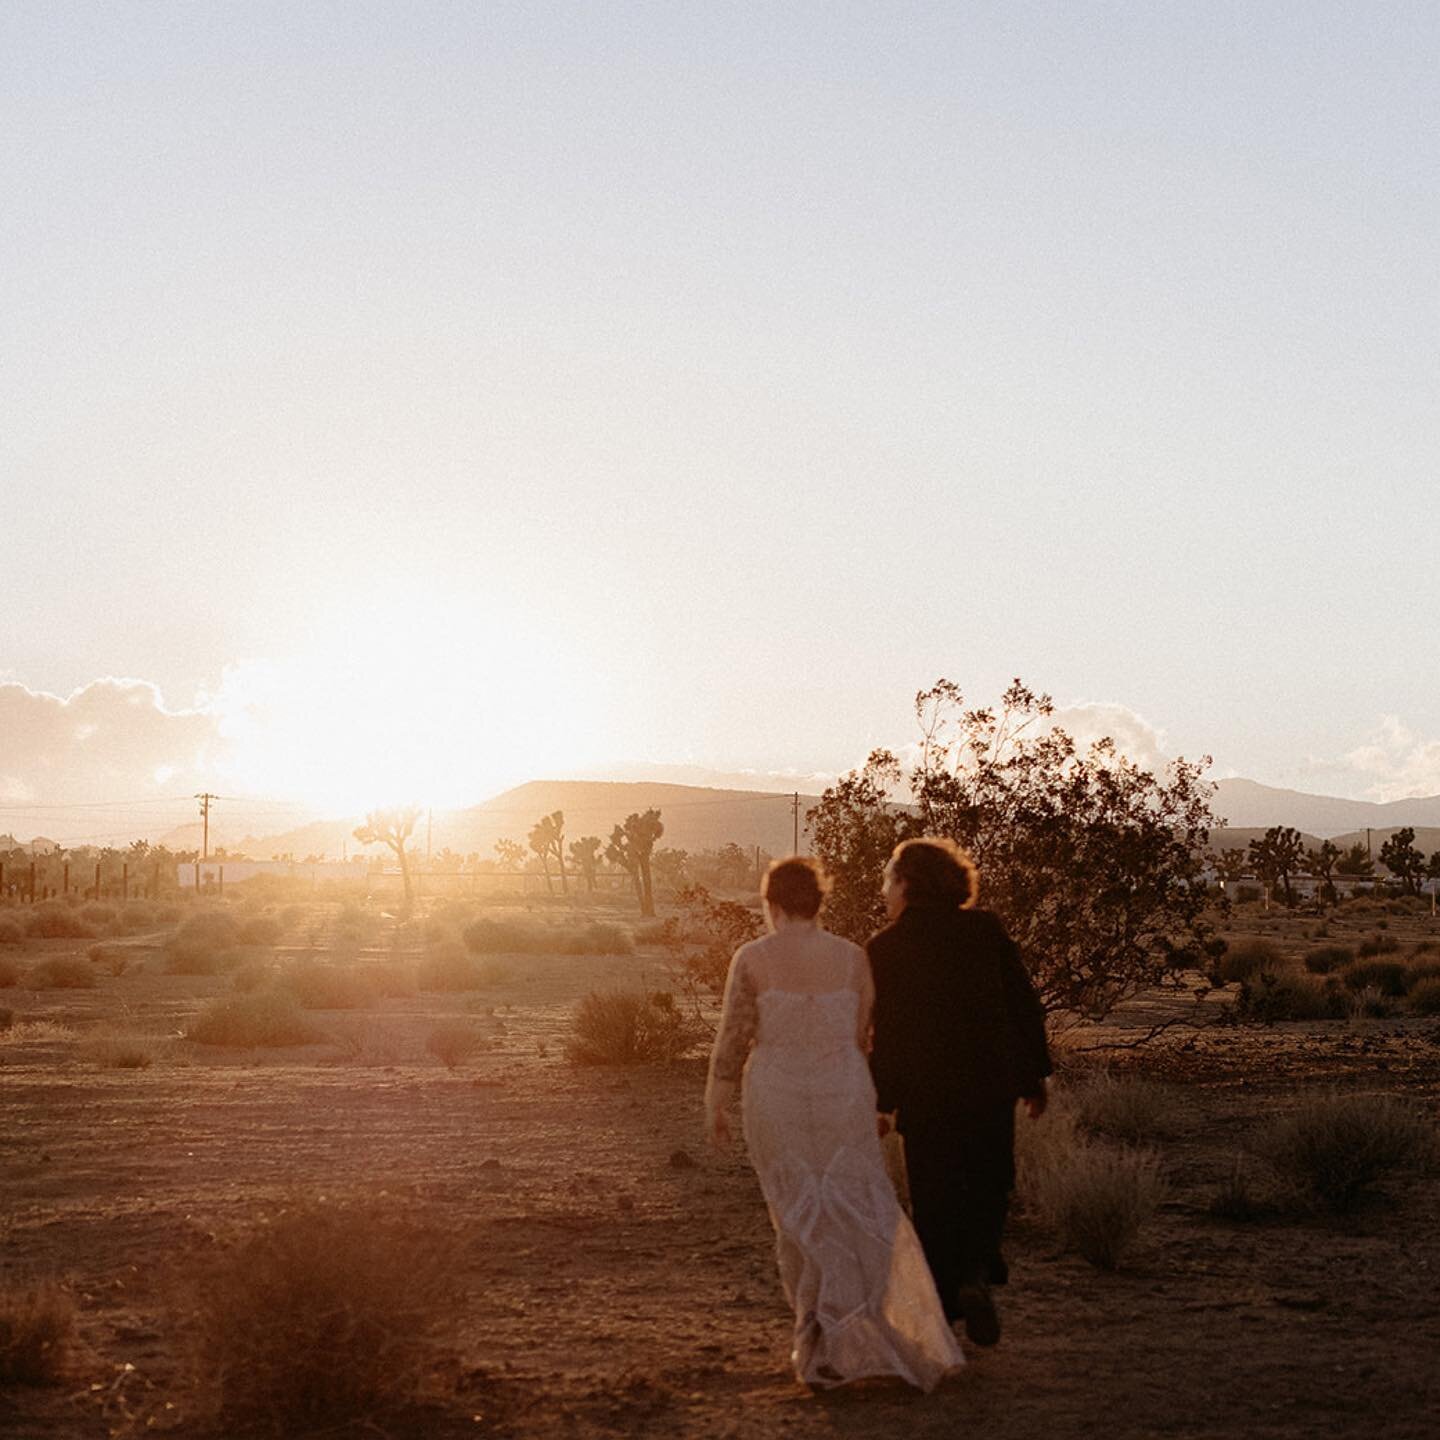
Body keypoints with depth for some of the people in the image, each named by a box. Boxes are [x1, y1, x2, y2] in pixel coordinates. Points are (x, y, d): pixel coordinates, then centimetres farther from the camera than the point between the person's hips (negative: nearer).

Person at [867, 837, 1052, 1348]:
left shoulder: (885, 948, -7)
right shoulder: (986, 929, 0)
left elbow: (885, 1033, -7)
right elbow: (1024, 1005, 1)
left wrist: (880, 1103, 1)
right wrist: (1034, 1075, 10)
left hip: (925, 1094, -2)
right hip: (992, 1084, 2)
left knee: (934, 1200, 11)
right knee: (988, 1188, 17)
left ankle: (943, 1300, 14)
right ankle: (976, 1273, -3)